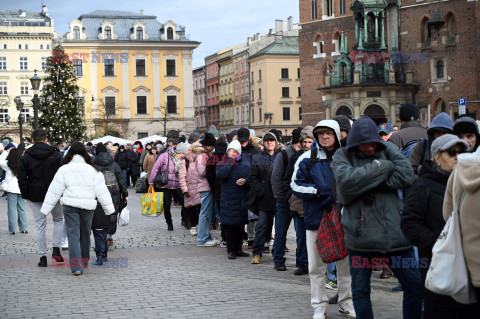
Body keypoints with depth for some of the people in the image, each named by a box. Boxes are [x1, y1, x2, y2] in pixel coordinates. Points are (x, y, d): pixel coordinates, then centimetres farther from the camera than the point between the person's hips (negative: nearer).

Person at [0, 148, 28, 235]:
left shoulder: (7, 164, -7)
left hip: (11, 189, -2)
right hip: (21, 189, 3)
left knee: (12, 209, 3)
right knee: (22, 209, 9)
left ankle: (13, 229, 3)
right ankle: (24, 228, 11)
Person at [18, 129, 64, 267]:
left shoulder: (26, 157, -1)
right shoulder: (56, 155, -3)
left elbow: (21, 178, -2)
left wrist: (25, 195, 6)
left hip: (35, 196, 0)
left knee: (40, 225, 5)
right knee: (59, 220, 19)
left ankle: (42, 257, 4)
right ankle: (56, 249, 6)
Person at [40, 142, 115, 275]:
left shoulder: (64, 169, 0)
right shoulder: (92, 170, 2)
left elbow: (54, 191, 1)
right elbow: (102, 192, 3)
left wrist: (46, 209, 7)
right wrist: (109, 208, 10)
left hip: (70, 206, -1)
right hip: (88, 206, 2)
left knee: (73, 235, -1)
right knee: (85, 234, 16)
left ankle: (76, 266, -10)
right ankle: (84, 262, 32)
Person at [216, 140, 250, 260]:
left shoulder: (245, 165, 10)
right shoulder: (222, 164, 3)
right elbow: (221, 175, -17)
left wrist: (245, 181, -10)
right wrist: (230, 162, -13)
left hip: (242, 200, 3)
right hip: (228, 199, -3)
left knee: (240, 225, 7)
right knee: (229, 225, -3)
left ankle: (238, 249, 18)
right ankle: (231, 250, 4)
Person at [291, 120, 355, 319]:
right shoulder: (307, 159, 2)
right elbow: (296, 185, -3)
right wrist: (321, 190, -15)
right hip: (316, 219, -1)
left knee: (345, 262, 8)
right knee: (316, 266, 3)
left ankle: (346, 302, 23)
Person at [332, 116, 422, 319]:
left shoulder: (388, 149, 8)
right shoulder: (343, 156, 3)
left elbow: (406, 176, -9)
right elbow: (347, 181, -18)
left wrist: (368, 181, -12)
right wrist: (382, 167, -11)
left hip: (395, 232, 2)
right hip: (360, 235, -2)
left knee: (414, 284, 7)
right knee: (360, 289, 7)